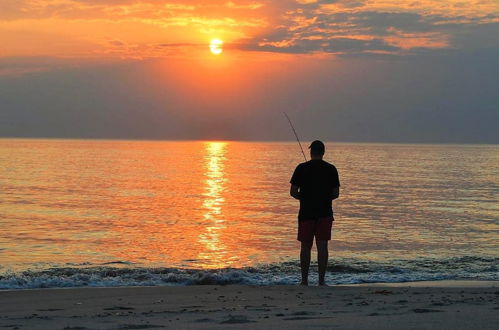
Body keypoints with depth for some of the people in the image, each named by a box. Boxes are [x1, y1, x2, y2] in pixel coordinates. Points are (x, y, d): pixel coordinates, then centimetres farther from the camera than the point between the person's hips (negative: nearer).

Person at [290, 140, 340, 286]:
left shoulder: (302, 168, -4)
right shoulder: (331, 169, 1)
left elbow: (293, 192, -4)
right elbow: (336, 193, 1)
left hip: (306, 212, -1)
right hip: (325, 213, 1)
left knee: (306, 247, 6)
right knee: (322, 246, 2)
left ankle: (304, 280, 7)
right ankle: (321, 280, 0)